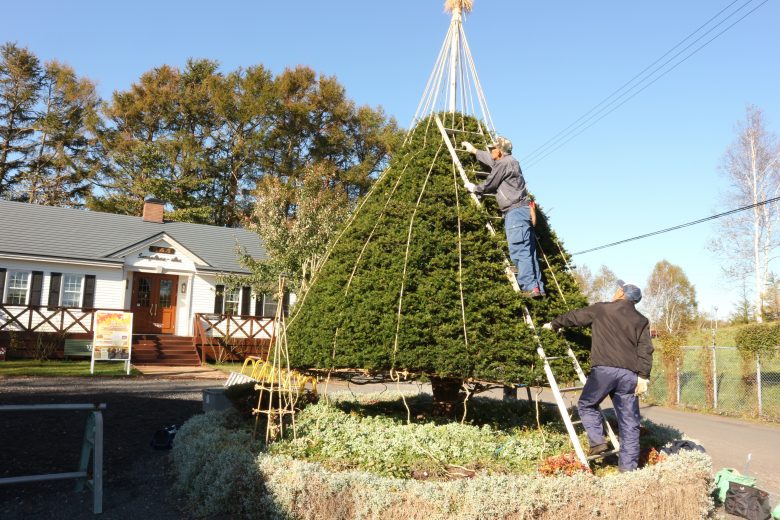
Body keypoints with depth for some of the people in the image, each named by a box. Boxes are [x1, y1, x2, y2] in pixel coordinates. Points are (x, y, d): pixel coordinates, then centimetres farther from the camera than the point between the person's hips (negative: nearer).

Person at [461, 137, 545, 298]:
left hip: (515, 210, -10)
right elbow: (490, 159, 42)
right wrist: (473, 150, 53)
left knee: (519, 250, -15)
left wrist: (474, 188, 19)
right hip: (522, 210, 10)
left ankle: (529, 287, -21)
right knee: (528, 250, 6)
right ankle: (538, 287, 5)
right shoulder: (510, 161, 24)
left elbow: (489, 185, -1)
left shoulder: (504, 163, -6)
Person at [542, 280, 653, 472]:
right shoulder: (641, 321, 14)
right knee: (629, 421, 8)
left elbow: (574, 317, 20)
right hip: (629, 374, 3)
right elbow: (645, 350, 3)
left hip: (604, 369, -3)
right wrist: (643, 376, 1)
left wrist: (554, 324, 36)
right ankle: (628, 467, 9)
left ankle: (597, 441, 1)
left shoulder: (601, 309, 8)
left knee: (586, 405, 17)